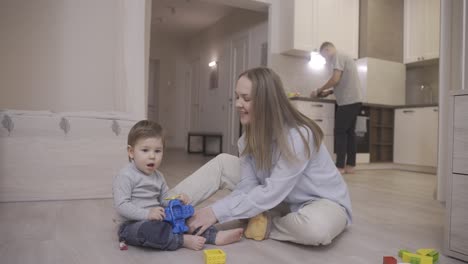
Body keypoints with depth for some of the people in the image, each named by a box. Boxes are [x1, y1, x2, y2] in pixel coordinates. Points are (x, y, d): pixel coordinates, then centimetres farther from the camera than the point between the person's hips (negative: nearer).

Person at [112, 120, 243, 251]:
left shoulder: (158, 176, 12)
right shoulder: (125, 176, -13)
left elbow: (164, 199, 18)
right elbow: (121, 205, -20)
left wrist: (177, 200, -4)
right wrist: (147, 214, -31)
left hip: (155, 220, 8)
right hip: (133, 225, -8)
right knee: (148, 229, -39)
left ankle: (214, 236, -5)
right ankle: (183, 240, -28)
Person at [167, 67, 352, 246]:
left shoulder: (299, 136, -31)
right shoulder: (251, 134, -9)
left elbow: (271, 193, -33)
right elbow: (247, 186, -13)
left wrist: (217, 212, -33)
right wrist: (214, 209, -28)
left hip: (323, 202, -5)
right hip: (282, 200, 5)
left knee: (315, 228, -42)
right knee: (222, 163, -7)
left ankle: (266, 224, -12)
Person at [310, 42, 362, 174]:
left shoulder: (337, 56, -4)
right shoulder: (345, 57, 25)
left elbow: (336, 79, -15)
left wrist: (319, 90, -4)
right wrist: (329, 92, 15)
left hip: (348, 101, -9)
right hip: (354, 100, 9)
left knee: (340, 132, -7)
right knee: (349, 132, 8)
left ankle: (340, 166, -6)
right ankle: (350, 165, 10)